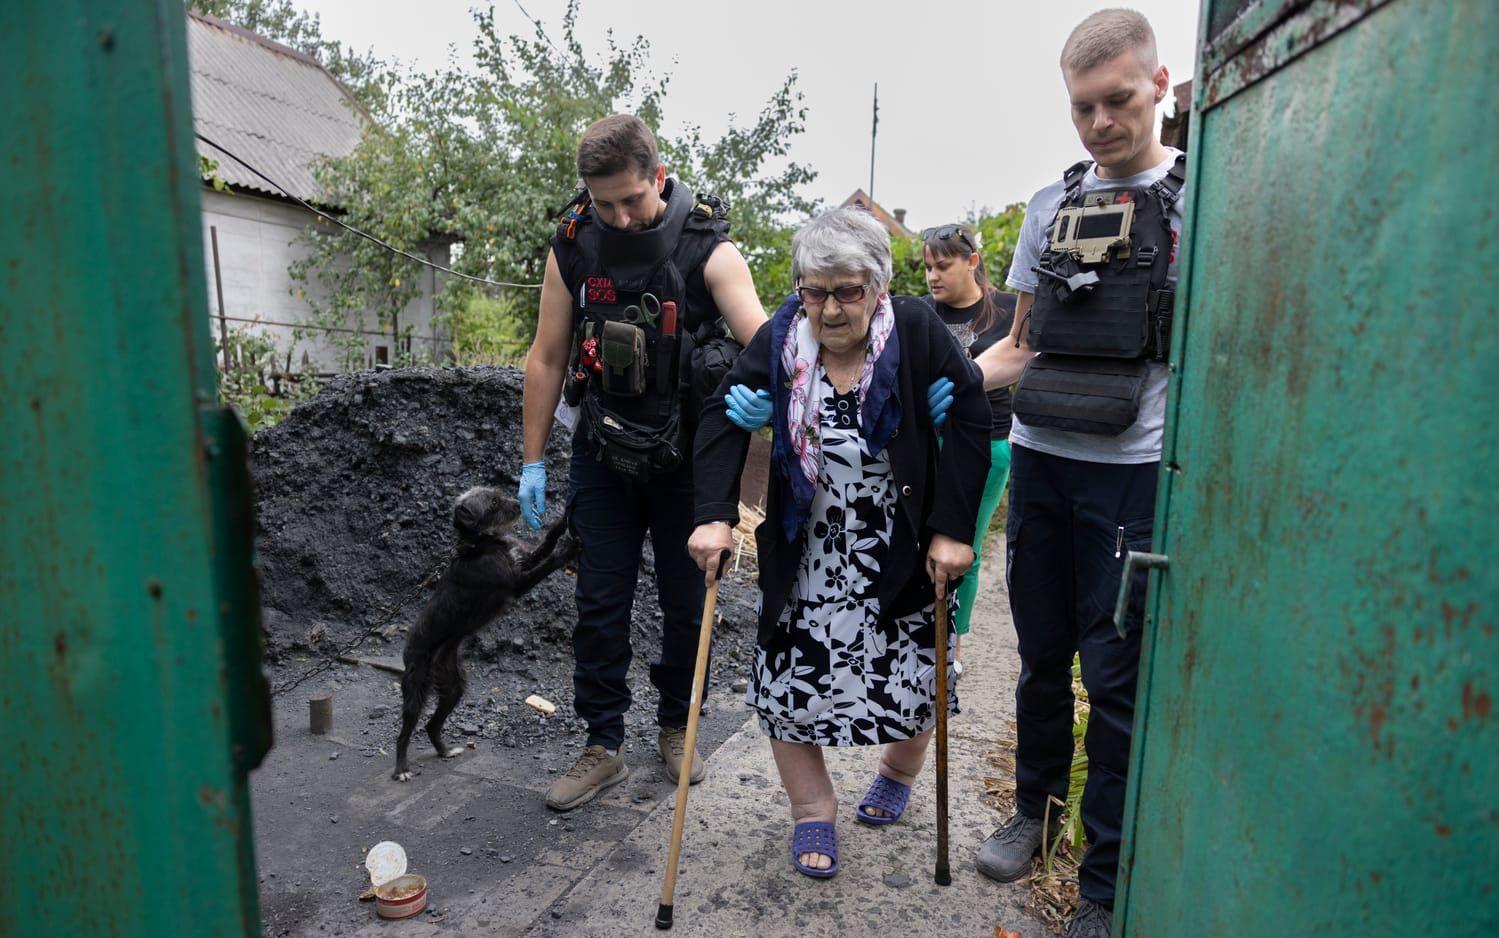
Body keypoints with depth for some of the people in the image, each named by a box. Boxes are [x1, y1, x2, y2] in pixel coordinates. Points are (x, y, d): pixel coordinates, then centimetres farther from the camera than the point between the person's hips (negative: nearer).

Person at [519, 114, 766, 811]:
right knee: (600, 604, 6)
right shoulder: (572, 246, -5)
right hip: (604, 455, 2)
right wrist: (533, 462, 1)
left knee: (686, 603, 10)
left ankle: (676, 726, 33)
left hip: (684, 456, -1)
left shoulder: (708, 248, -14)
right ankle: (603, 746, 21)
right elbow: (547, 359, 1)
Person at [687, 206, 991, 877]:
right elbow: (724, 415, -7)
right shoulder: (780, 338, -9)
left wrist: (953, 530, -15)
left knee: (913, 677, 10)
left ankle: (899, 770, 44)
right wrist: (715, 515, -19)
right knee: (789, 672, 2)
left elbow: (970, 421, -12)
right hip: (805, 552, 2)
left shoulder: (917, 331, -15)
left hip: (904, 554, -1)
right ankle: (812, 813, 25)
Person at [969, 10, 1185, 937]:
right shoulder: (1050, 206, 12)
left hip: (1134, 472, -4)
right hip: (1038, 459, 4)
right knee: (1042, 655, 15)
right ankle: (1035, 807, 37)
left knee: (1116, 678, 2)